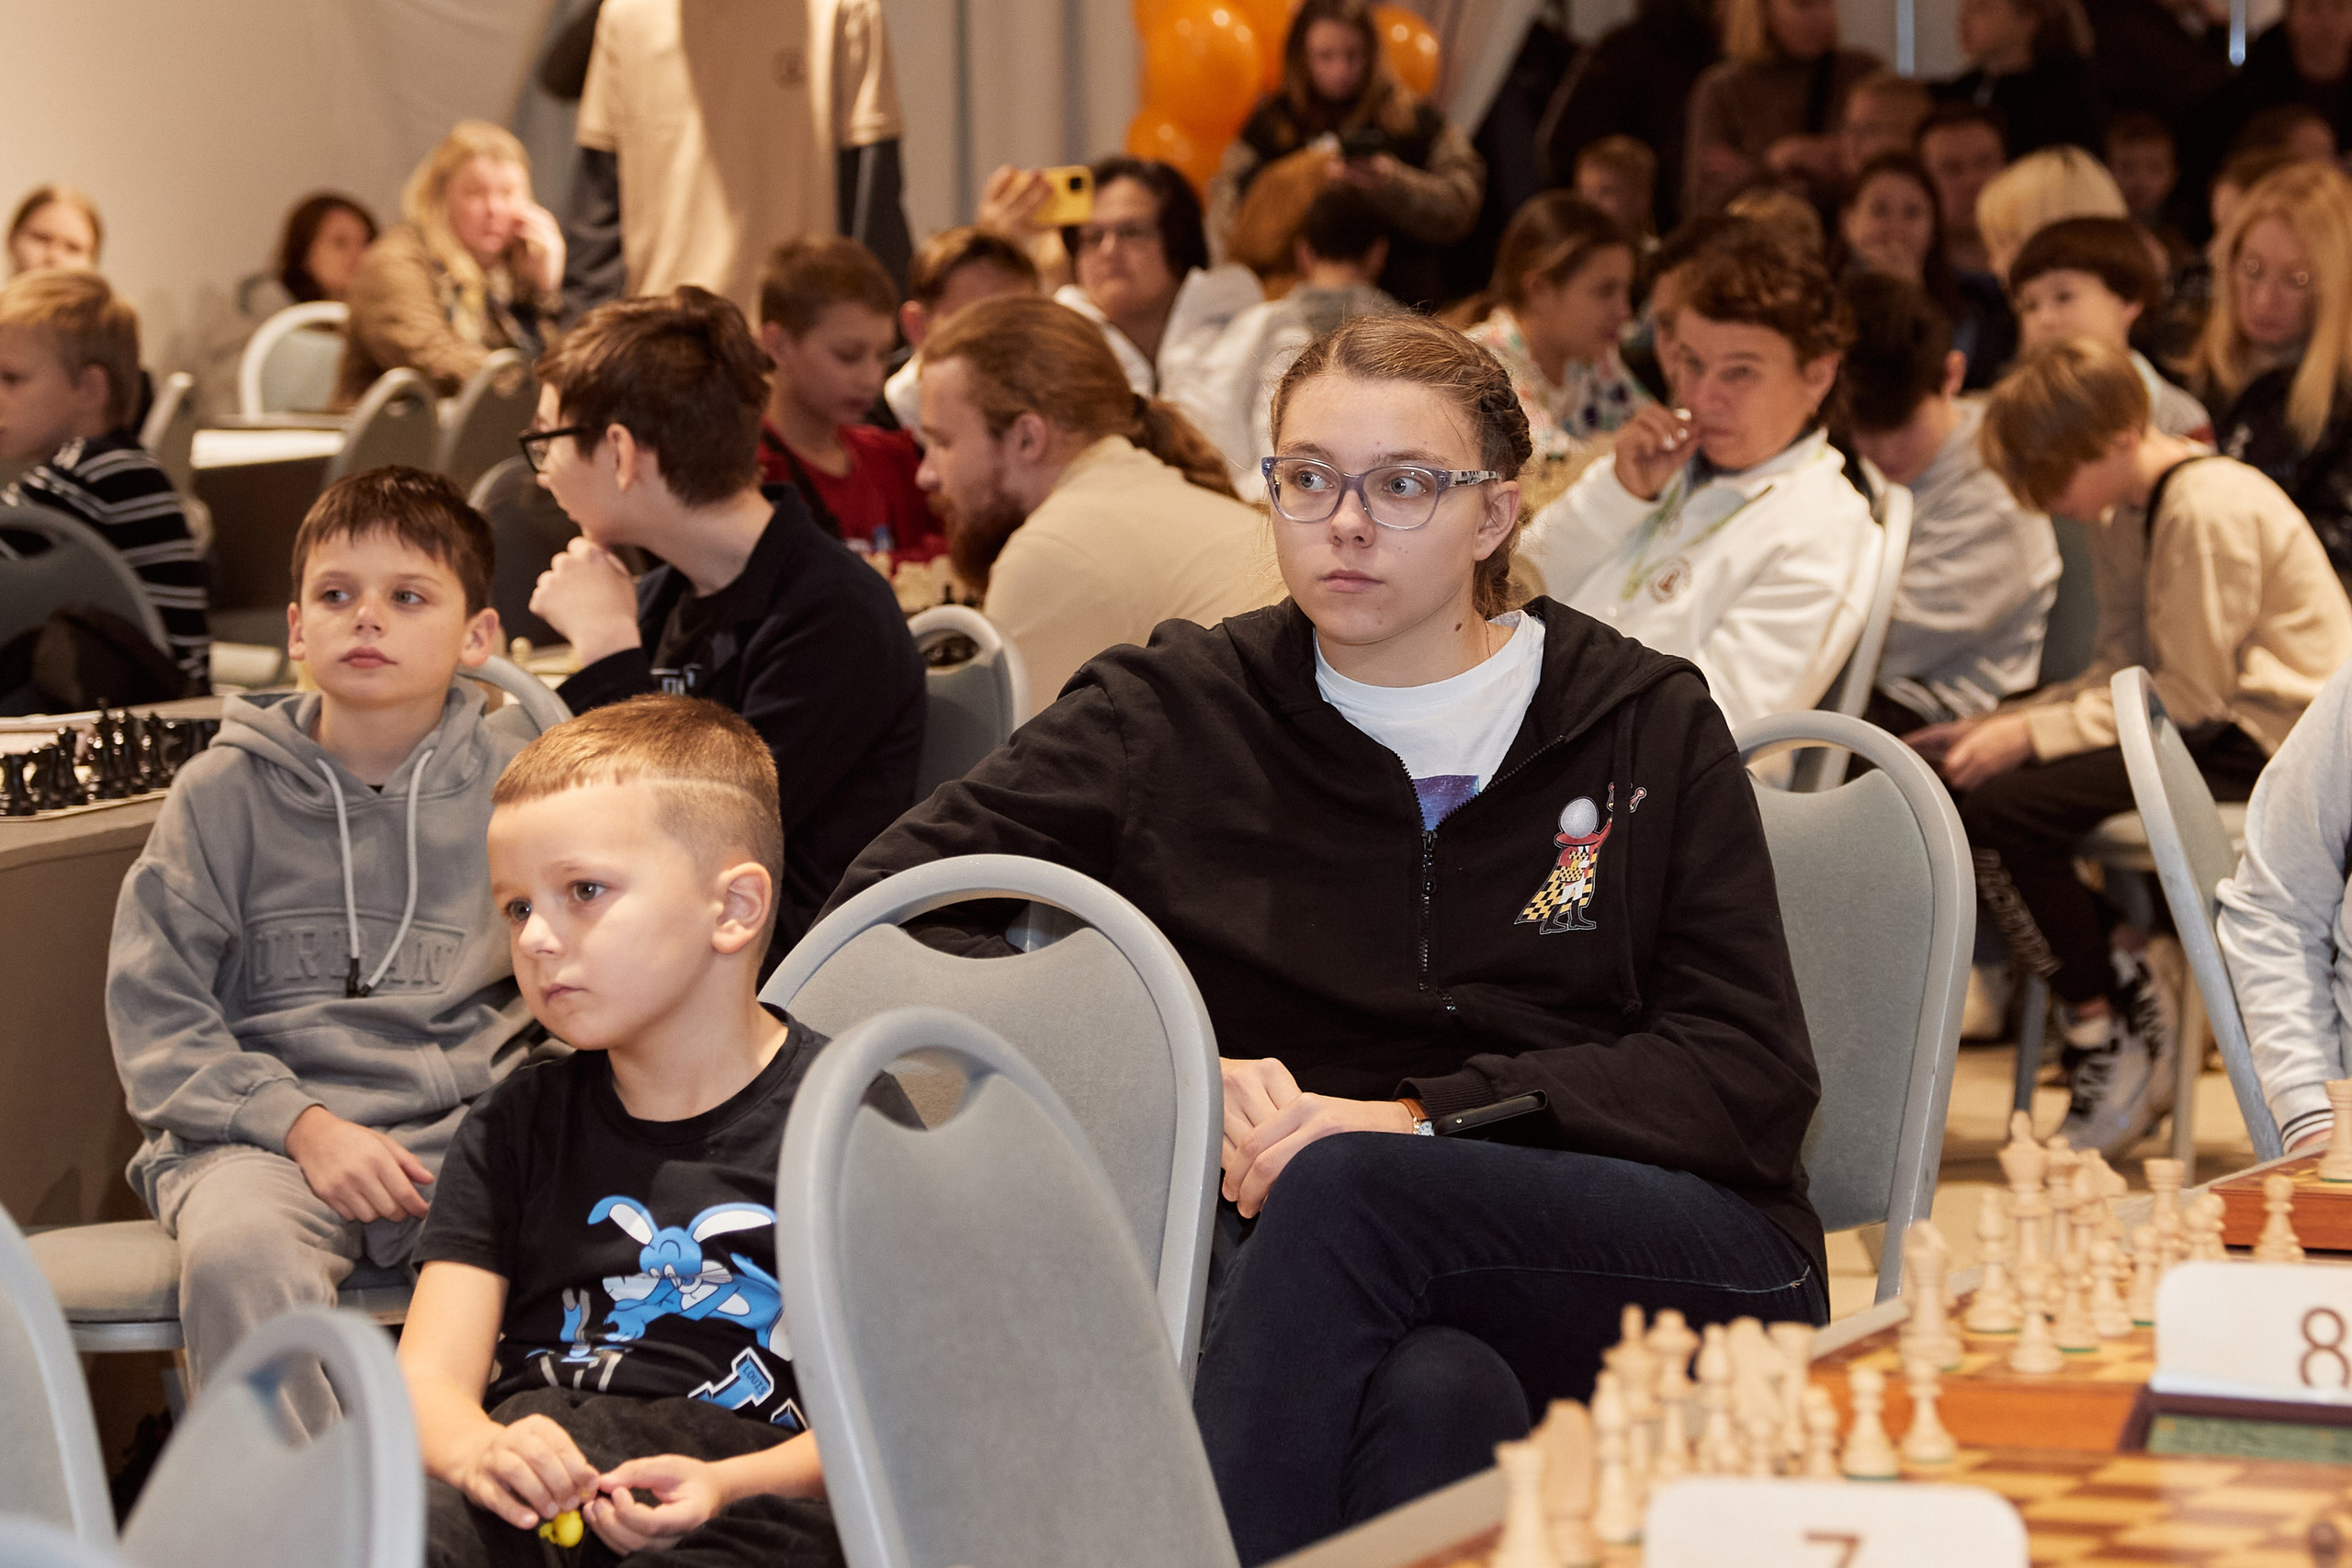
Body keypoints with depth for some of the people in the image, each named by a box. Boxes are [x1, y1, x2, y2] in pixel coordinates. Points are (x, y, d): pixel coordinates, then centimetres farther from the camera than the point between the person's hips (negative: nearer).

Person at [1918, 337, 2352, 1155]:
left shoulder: (2209, 510, -18)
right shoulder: (2129, 513, 13)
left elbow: (2192, 697, -20)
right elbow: (2124, 671, 9)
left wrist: (2035, 734, -19)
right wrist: (2000, 724, -3)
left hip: (2264, 741, -10)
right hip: (2214, 721, 10)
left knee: (2003, 807, -24)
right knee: (1940, 780, -2)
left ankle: (2108, 1036, -8)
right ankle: (2121, 973, 1)